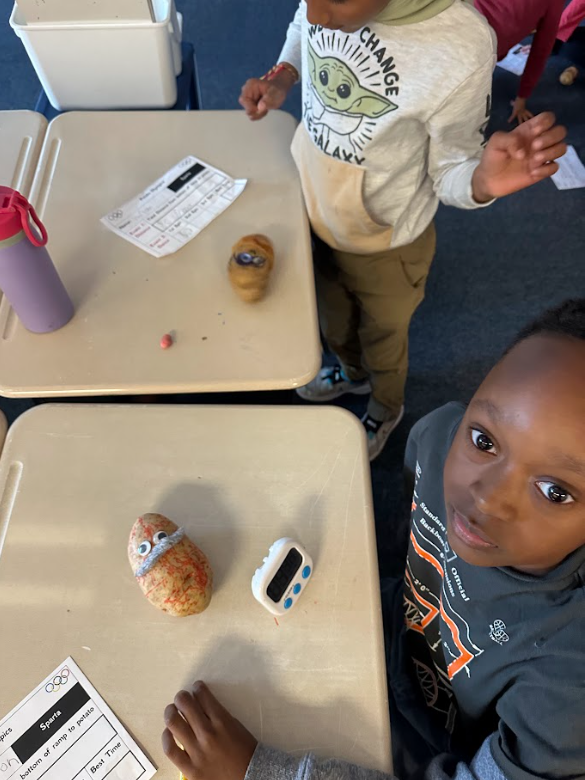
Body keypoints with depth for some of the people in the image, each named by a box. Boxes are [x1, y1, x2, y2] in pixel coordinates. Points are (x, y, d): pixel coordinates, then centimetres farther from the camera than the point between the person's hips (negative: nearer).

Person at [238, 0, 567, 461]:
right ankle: (351, 372, 65)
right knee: (332, 319, 30)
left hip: (382, 242, -4)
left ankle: (386, 410, 57)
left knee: (383, 340, 23)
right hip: (314, 210, 5)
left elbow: (448, 174, -19)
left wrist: (482, 180, -41)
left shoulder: (461, 49, -34)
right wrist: (282, 78, -15)